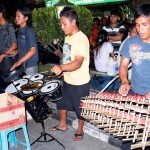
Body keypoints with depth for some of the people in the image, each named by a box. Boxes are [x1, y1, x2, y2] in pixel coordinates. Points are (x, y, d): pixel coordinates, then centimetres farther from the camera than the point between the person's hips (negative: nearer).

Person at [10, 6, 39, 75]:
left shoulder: (29, 31, -13)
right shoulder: (19, 31, 8)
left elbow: (33, 50, -19)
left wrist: (19, 62, -21)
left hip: (30, 65, -6)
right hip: (22, 64, 6)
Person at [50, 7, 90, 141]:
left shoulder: (81, 39, -23)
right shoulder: (68, 37, 5)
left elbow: (78, 62, -34)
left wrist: (61, 67, -48)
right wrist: (62, 70, 14)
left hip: (80, 83, -8)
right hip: (67, 80, 9)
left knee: (80, 108, 11)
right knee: (62, 103, 23)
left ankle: (80, 130, 33)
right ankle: (62, 125, 44)